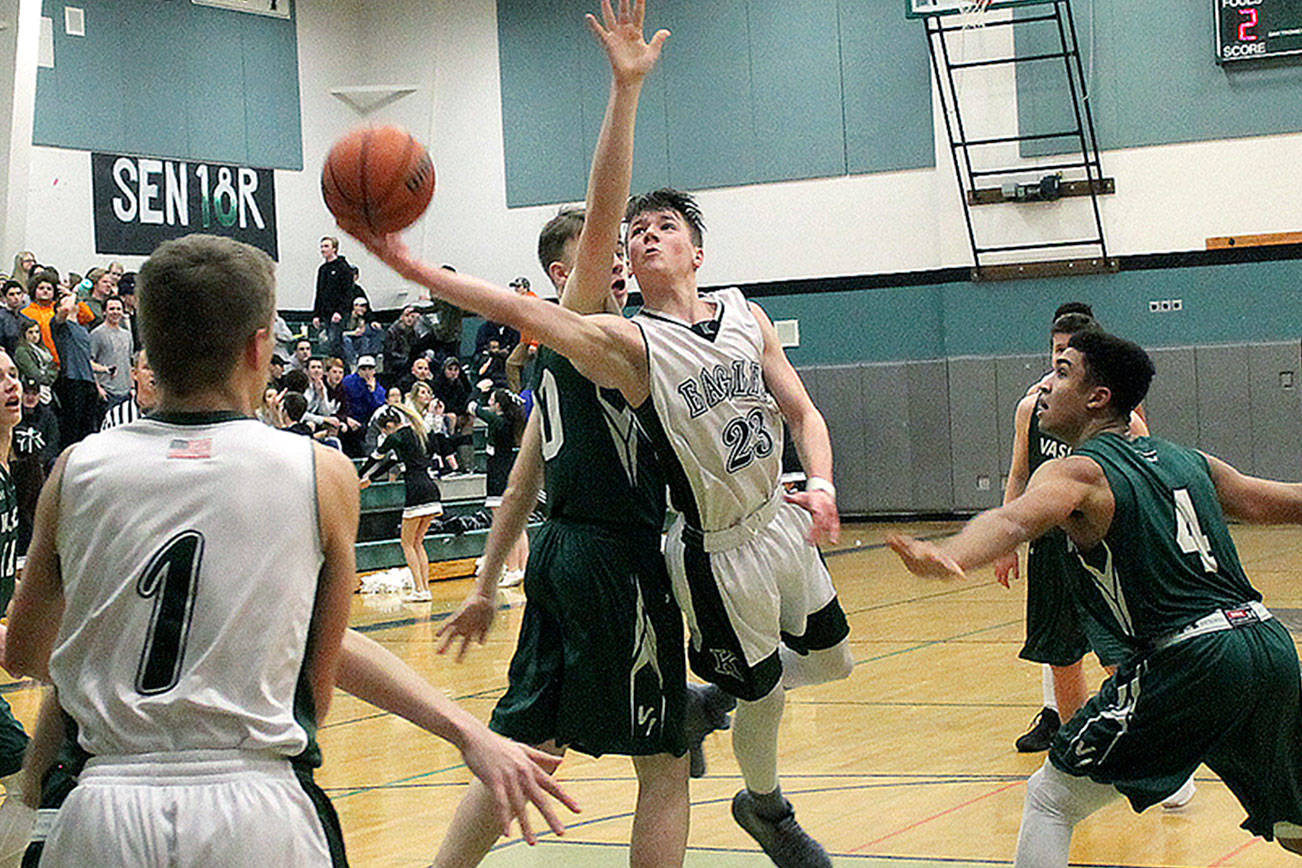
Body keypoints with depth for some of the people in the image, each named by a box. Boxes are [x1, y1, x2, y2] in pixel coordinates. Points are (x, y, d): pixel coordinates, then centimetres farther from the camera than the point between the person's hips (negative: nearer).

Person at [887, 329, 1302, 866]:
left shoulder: (1076, 472, -1)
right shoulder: (1188, 461, 18)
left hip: (1188, 659, -7)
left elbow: (1014, 521, -23)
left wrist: (947, 557, -43)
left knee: (1050, 798, 6)